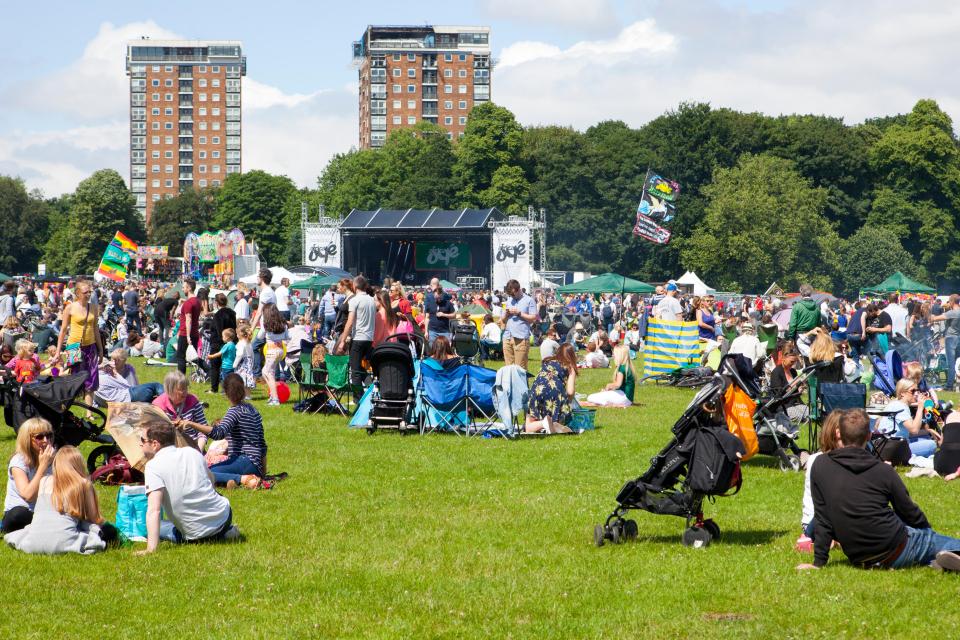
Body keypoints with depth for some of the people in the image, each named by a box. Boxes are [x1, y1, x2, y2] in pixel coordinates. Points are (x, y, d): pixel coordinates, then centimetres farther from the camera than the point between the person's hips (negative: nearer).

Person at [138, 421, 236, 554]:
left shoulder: (153, 466, -15)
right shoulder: (192, 452, 3)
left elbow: (154, 510, -24)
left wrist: (151, 548, -29)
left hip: (197, 536, -7)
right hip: (225, 517, 7)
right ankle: (225, 531, 19)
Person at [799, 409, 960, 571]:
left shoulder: (820, 467, -1)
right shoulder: (883, 470, -4)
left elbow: (821, 519, 1)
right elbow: (908, 511, 8)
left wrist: (819, 562, 8)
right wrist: (927, 532, 29)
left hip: (858, 559, 3)